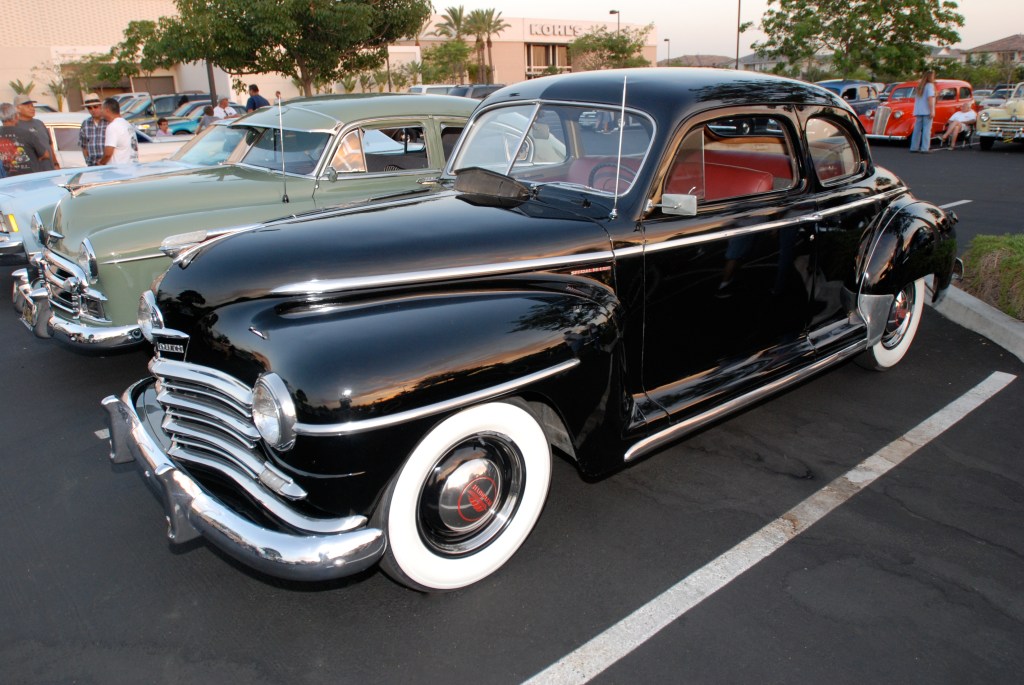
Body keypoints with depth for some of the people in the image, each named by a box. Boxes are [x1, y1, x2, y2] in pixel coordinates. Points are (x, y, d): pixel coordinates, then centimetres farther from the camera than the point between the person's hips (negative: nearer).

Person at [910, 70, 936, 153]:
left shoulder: (919, 86, 14)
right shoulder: (930, 85, -6)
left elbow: (915, 98, 14)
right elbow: (930, 98, -15)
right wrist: (932, 111, -16)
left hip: (918, 111, 7)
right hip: (927, 111, -7)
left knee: (917, 129, 8)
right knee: (927, 130, -6)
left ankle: (914, 147, 8)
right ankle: (924, 148, -10)